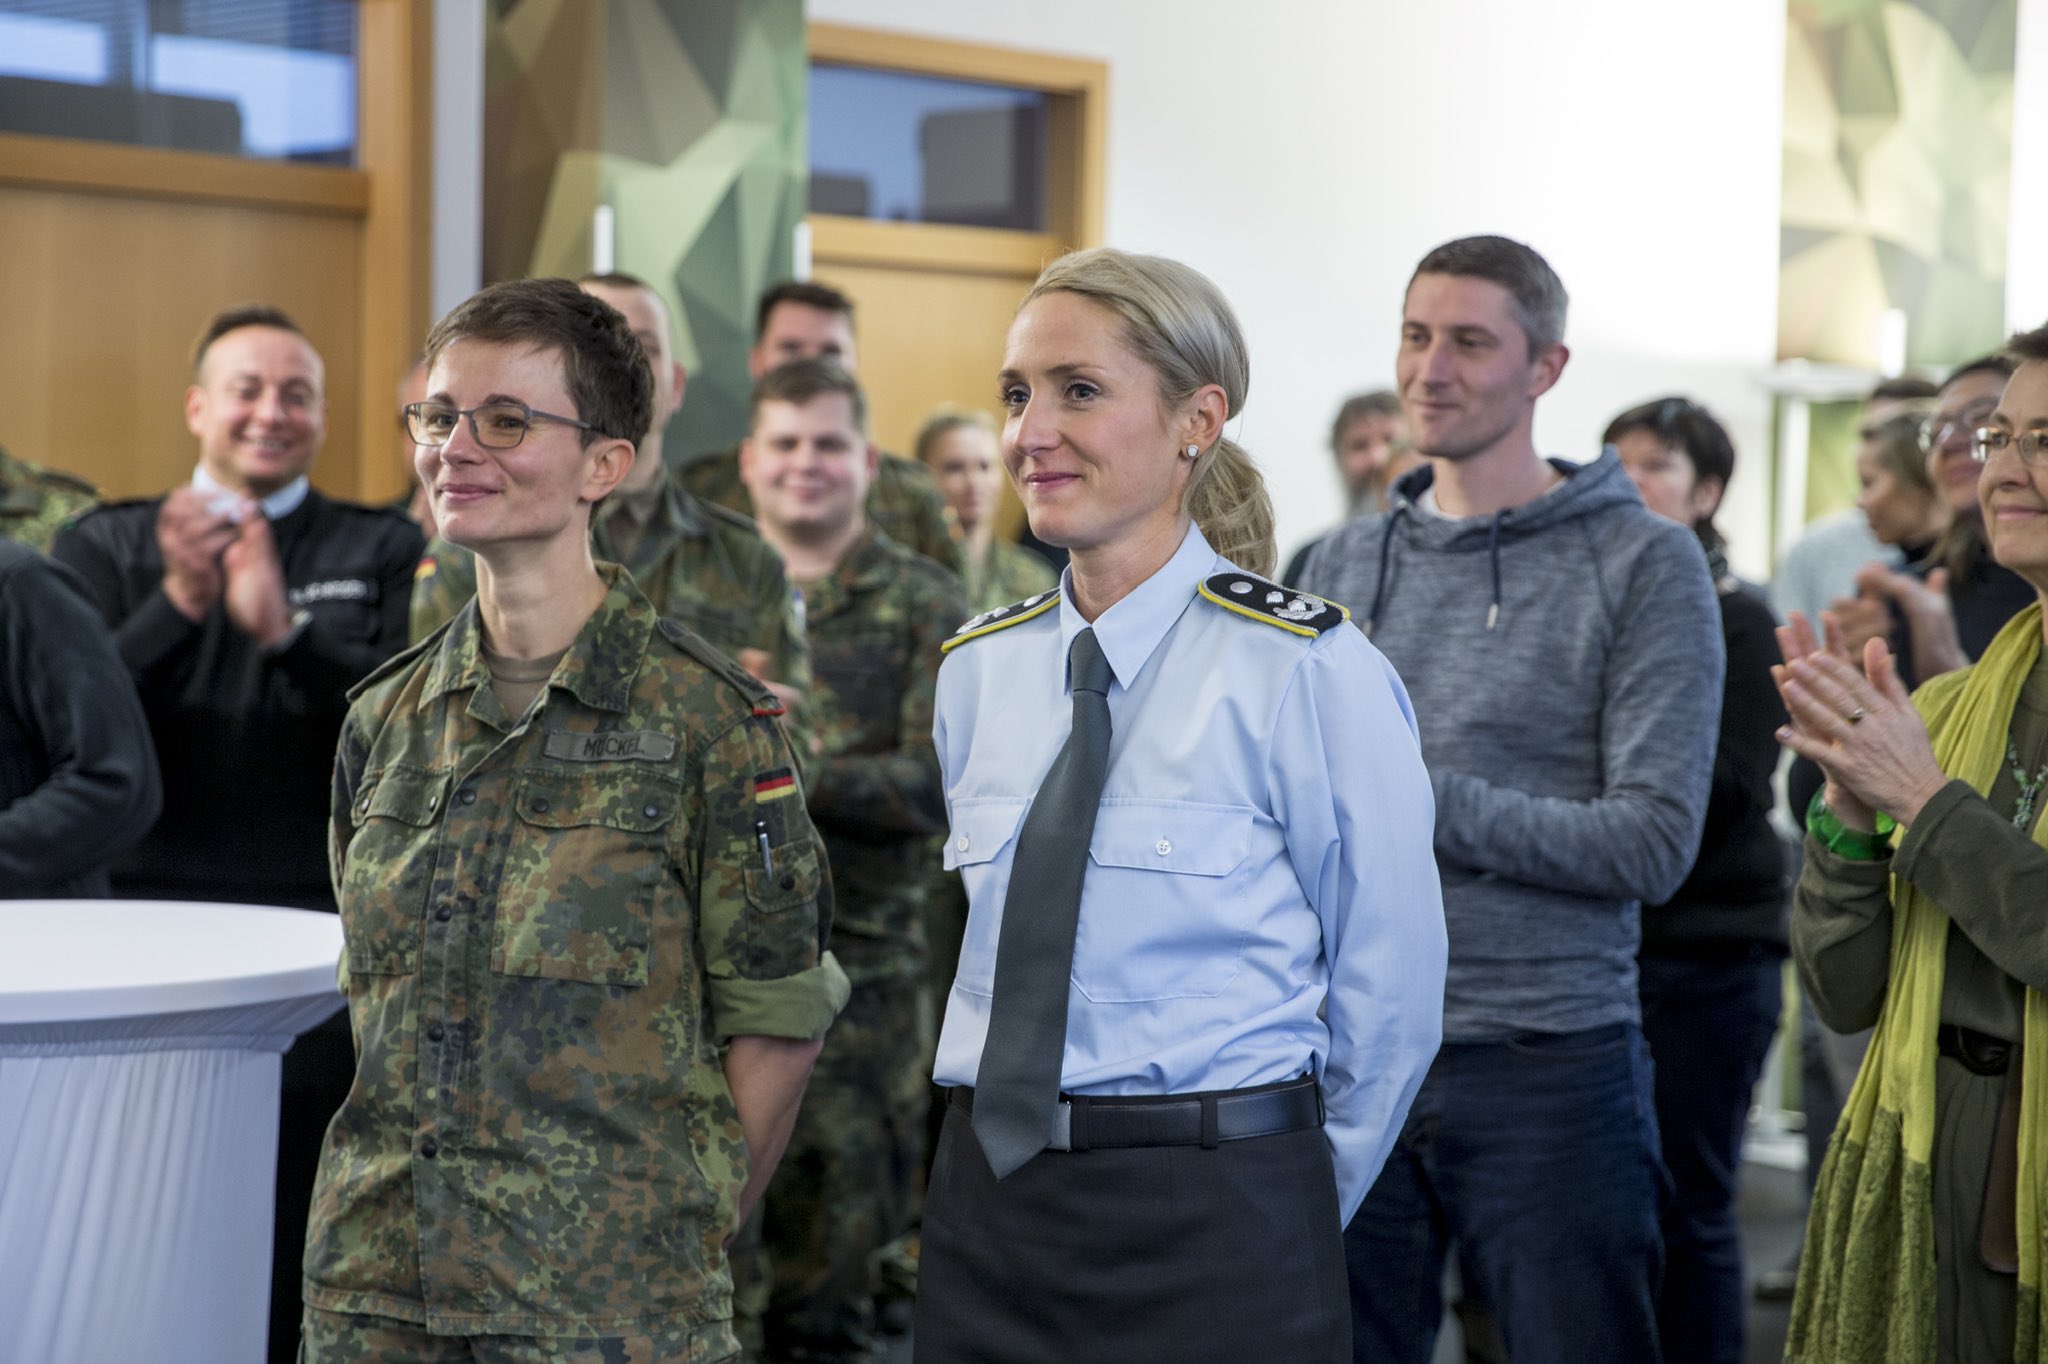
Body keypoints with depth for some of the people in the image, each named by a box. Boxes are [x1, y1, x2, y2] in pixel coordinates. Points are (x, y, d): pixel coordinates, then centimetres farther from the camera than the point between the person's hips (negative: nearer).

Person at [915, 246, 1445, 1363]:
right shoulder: (979, 669, 7)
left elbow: (1391, 997, -5)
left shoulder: (1310, 672, -10)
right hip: (986, 1211, 5)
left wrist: (1286, 1222, 3)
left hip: (1210, 1238, -5)